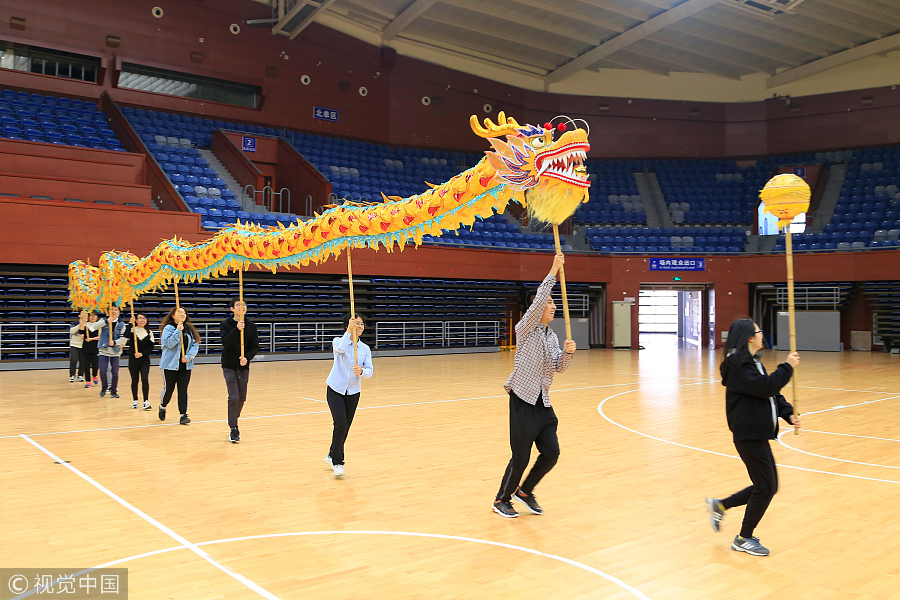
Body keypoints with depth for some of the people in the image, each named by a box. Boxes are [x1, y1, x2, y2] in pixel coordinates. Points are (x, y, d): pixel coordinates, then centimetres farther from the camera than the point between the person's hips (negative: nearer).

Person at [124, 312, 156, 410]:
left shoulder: (149, 332, 5)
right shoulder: (132, 330, -1)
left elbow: (152, 346, 1)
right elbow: (126, 335, -24)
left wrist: (142, 354, -11)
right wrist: (130, 323, -20)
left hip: (145, 359, 1)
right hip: (133, 359, -1)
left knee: (145, 379, -10)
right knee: (135, 380, 8)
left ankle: (146, 401, -10)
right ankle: (135, 401, 22)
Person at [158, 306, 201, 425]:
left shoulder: (190, 328, 8)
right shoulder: (168, 328, -6)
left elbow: (195, 344, 5)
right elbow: (169, 343, -18)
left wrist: (188, 356, -9)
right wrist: (178, 331, -24)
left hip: (185, 365, 3)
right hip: (170, 365, -3)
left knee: (183, 390, -1)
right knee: (169, 389, 5)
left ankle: (183, 415, 2)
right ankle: (162, 407, 34)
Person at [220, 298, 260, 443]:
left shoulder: (251, 326, 1)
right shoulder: (225, 324, -6)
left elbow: (255, 346, 1)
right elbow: (225, 342, -20)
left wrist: (247, 357, -16)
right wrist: (237, 329, -32)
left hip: (244, 367, 3)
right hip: (229, 366, -3)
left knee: (242, 398, 10)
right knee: (233, 397, -12)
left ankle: (233, 419, 36)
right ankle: (233, 428, -4)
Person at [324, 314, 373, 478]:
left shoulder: (365, 349, 3)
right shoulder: (338, 341, -6)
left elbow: (370, 370, -8)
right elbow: (340, 348, -31)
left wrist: (361, 371, -28)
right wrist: (349, 330, -34)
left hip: (353, 392, 4)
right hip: (335, 390, -4)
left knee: (345, 428, 10)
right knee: (340, 425, -17)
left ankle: (332, 457, 34)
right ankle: (337, 463, -4)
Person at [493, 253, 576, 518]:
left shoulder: (552, 336, 14)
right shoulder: (526, 329, -7)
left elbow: (560, 367, 11)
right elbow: (538, 300, -21)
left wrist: (568, 352, -9)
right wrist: (554, 270, -20)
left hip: (543, 403, 7)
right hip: (523, 399, -7)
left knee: (551, 452, 3)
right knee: (521, 456, -2)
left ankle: (525, 491, 25)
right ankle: (501, 500, 18)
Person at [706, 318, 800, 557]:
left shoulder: (752, 361, 15)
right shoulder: (738, 364, -17)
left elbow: (771, 393, 17)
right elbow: (766, 387, -25)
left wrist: (788, 413, 4)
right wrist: (787, 367, -14)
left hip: (757, 432, 10)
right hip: (749, 433, -10)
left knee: (767, 486, 13)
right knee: (765, 487, -2)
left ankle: (719, 505, 25)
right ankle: (744, 539, 13)